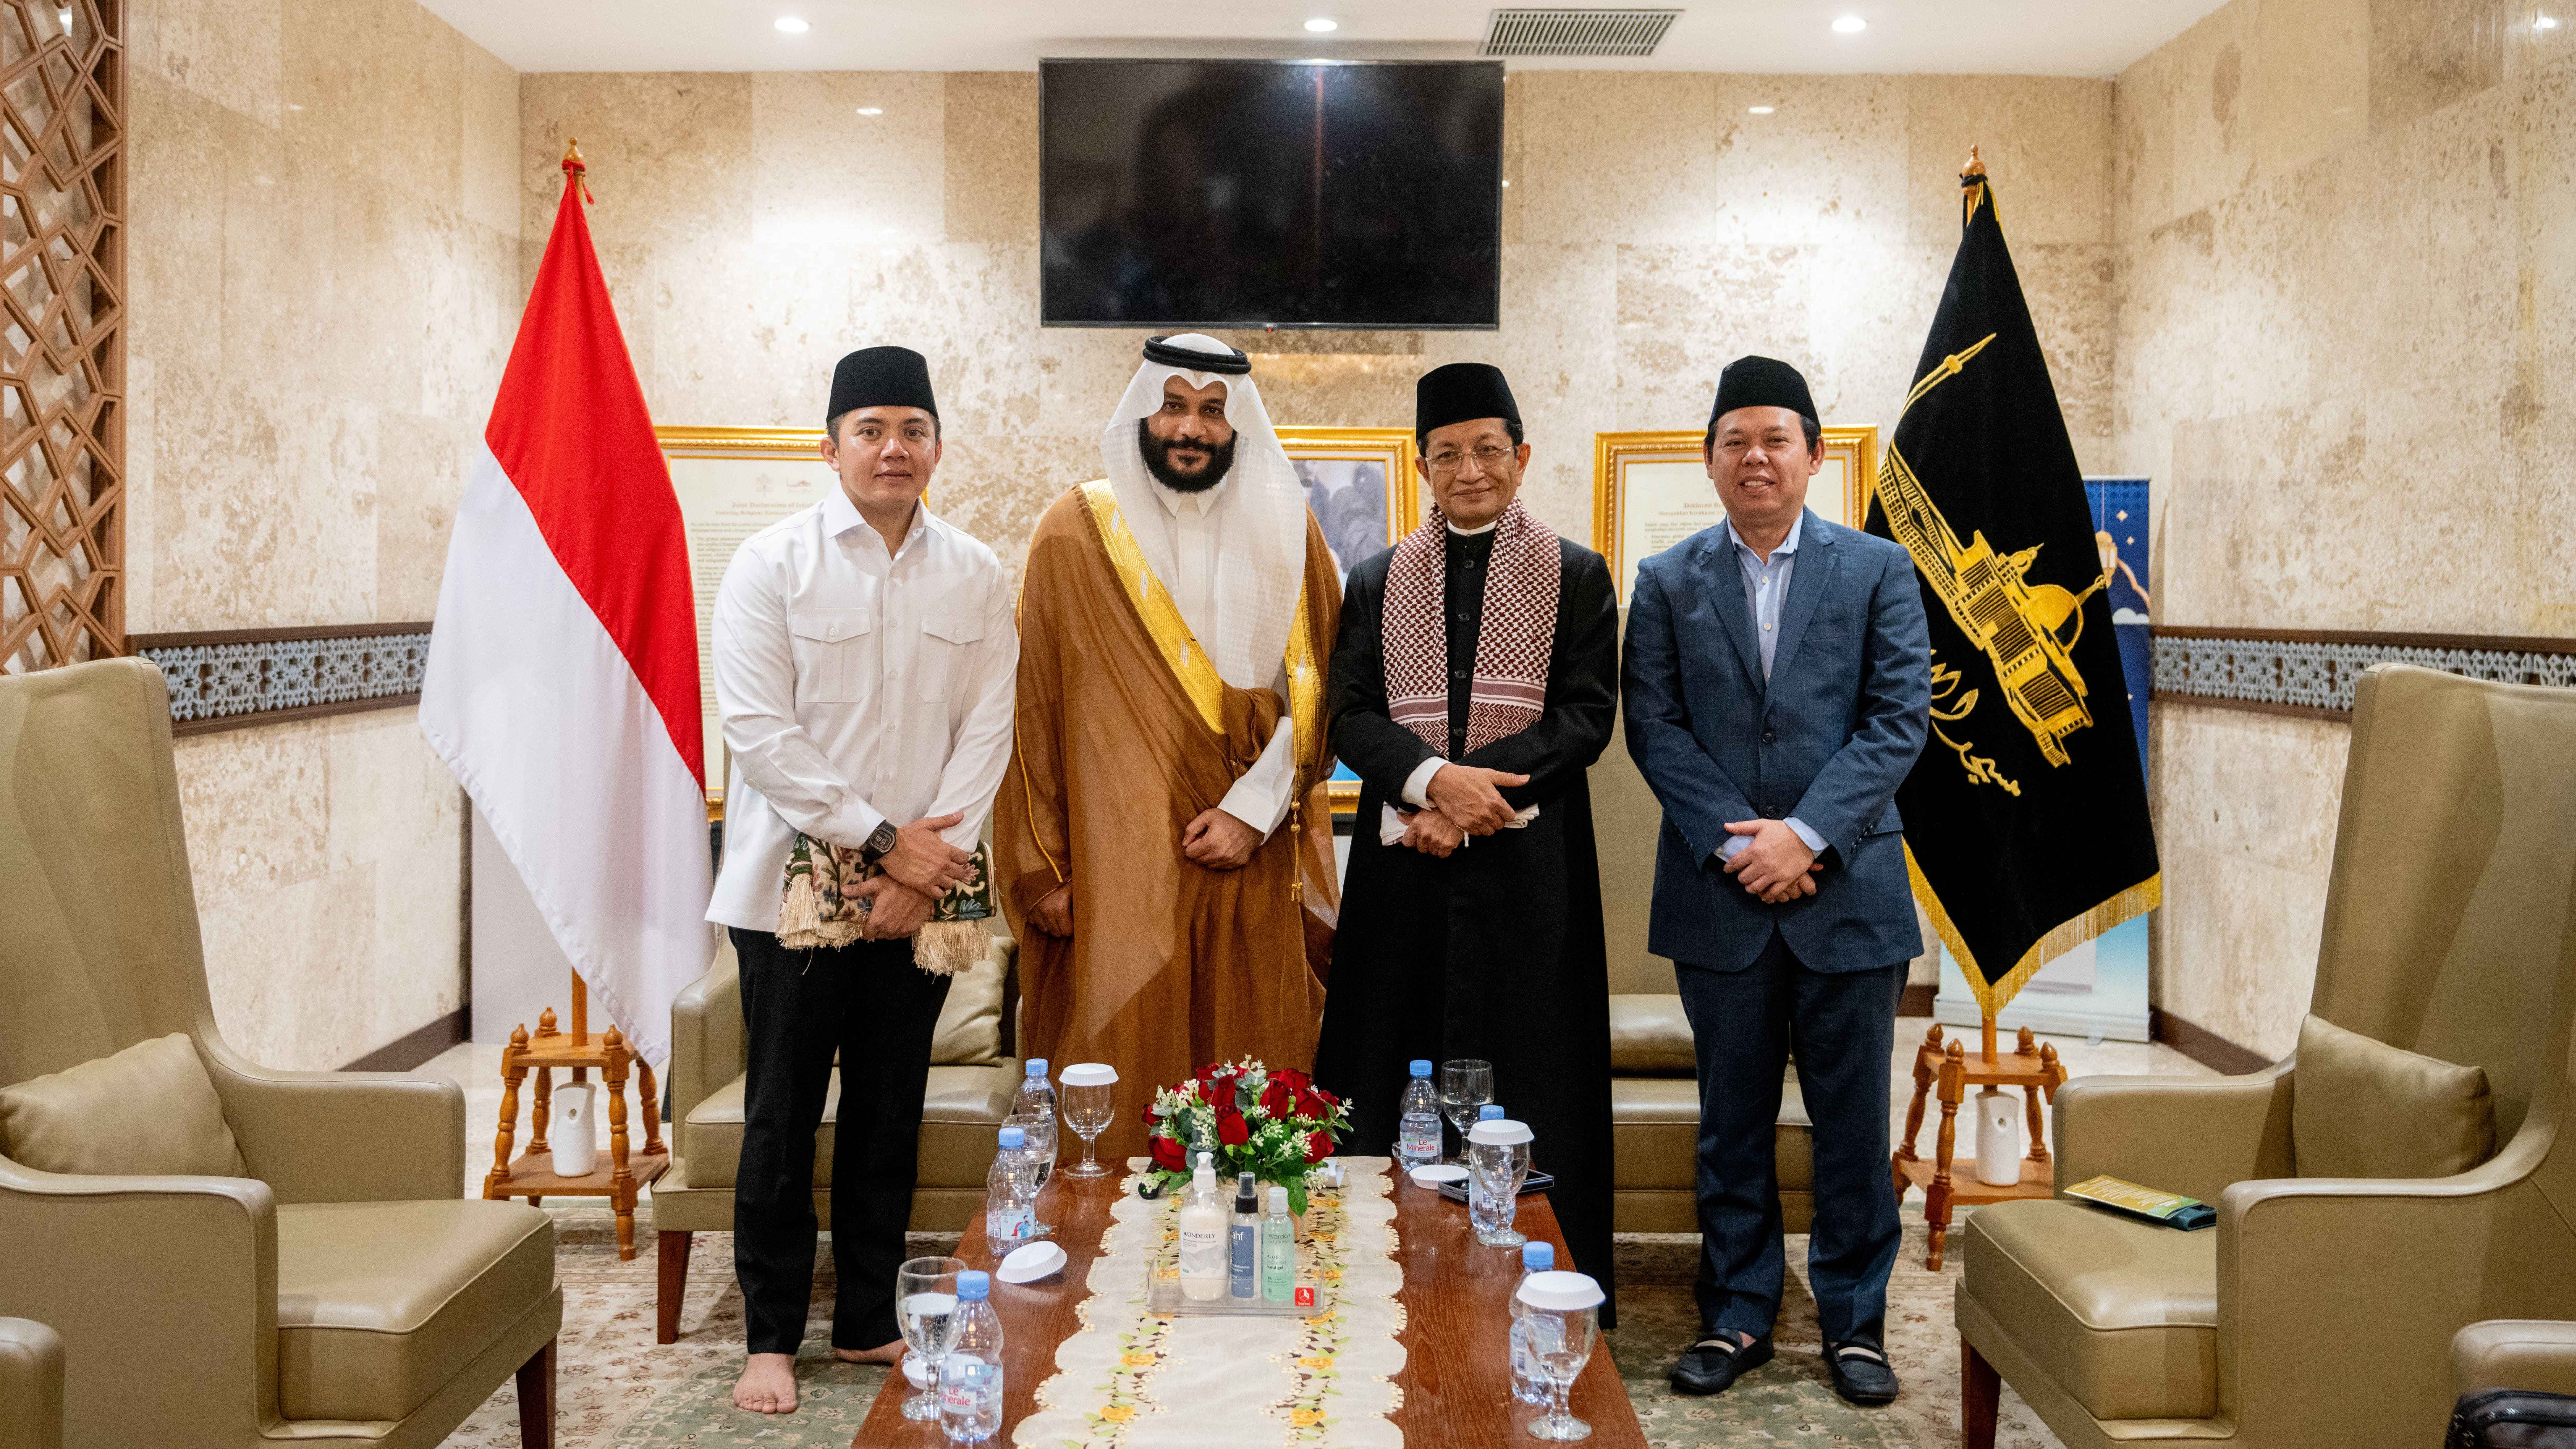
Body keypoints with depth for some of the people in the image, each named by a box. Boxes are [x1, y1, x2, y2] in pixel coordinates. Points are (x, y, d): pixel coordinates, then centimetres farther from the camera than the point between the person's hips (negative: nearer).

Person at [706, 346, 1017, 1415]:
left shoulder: (977, 577, 5)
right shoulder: (772, 564, -3)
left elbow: (986, 731, 2)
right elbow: (758, 731, -9)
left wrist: (922, 870, -9)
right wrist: (882, 839, -13)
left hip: (923, 891, 3)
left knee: (891, 1113, 11)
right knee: (784, 1117, 5)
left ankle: (869, 1322, 24)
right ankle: (772, 1336, 18)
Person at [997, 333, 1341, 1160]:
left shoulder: (1285, 533, 9)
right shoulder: (1076, 532, 3)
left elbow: (1314, 694, 8)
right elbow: (1034, 706, 3)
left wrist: (1254, 810, -6)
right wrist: (1041, 869, -1)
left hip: (1254, 874, 2)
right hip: (1116, 872, -1)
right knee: (1120, 1093, -2)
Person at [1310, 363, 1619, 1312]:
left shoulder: (1577, 577, 7)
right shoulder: (1379, 582, 12)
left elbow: (1586, 716, -2)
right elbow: (1351, 714, 3)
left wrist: (1469, 784, -14)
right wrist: (1433, 779, -16)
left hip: (1528, 865, -2)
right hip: (1405, 864, 2)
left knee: (1527, 1085, 0)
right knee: (1398, 1074, 2)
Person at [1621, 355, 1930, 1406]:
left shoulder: (1879, 571, 4)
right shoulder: (1667, 582, 7)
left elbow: (1900, 718, -3)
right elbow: (1653, 726, 0)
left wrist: (1809, 832, -13)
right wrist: (1732, 842, -11)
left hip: (1848, 889, -1)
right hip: (1719, 892, 1)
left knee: (1853, 1120, 7)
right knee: (1732, 1120, 10)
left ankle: (1855, 1320, 22)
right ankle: (1736, 1316, 23)